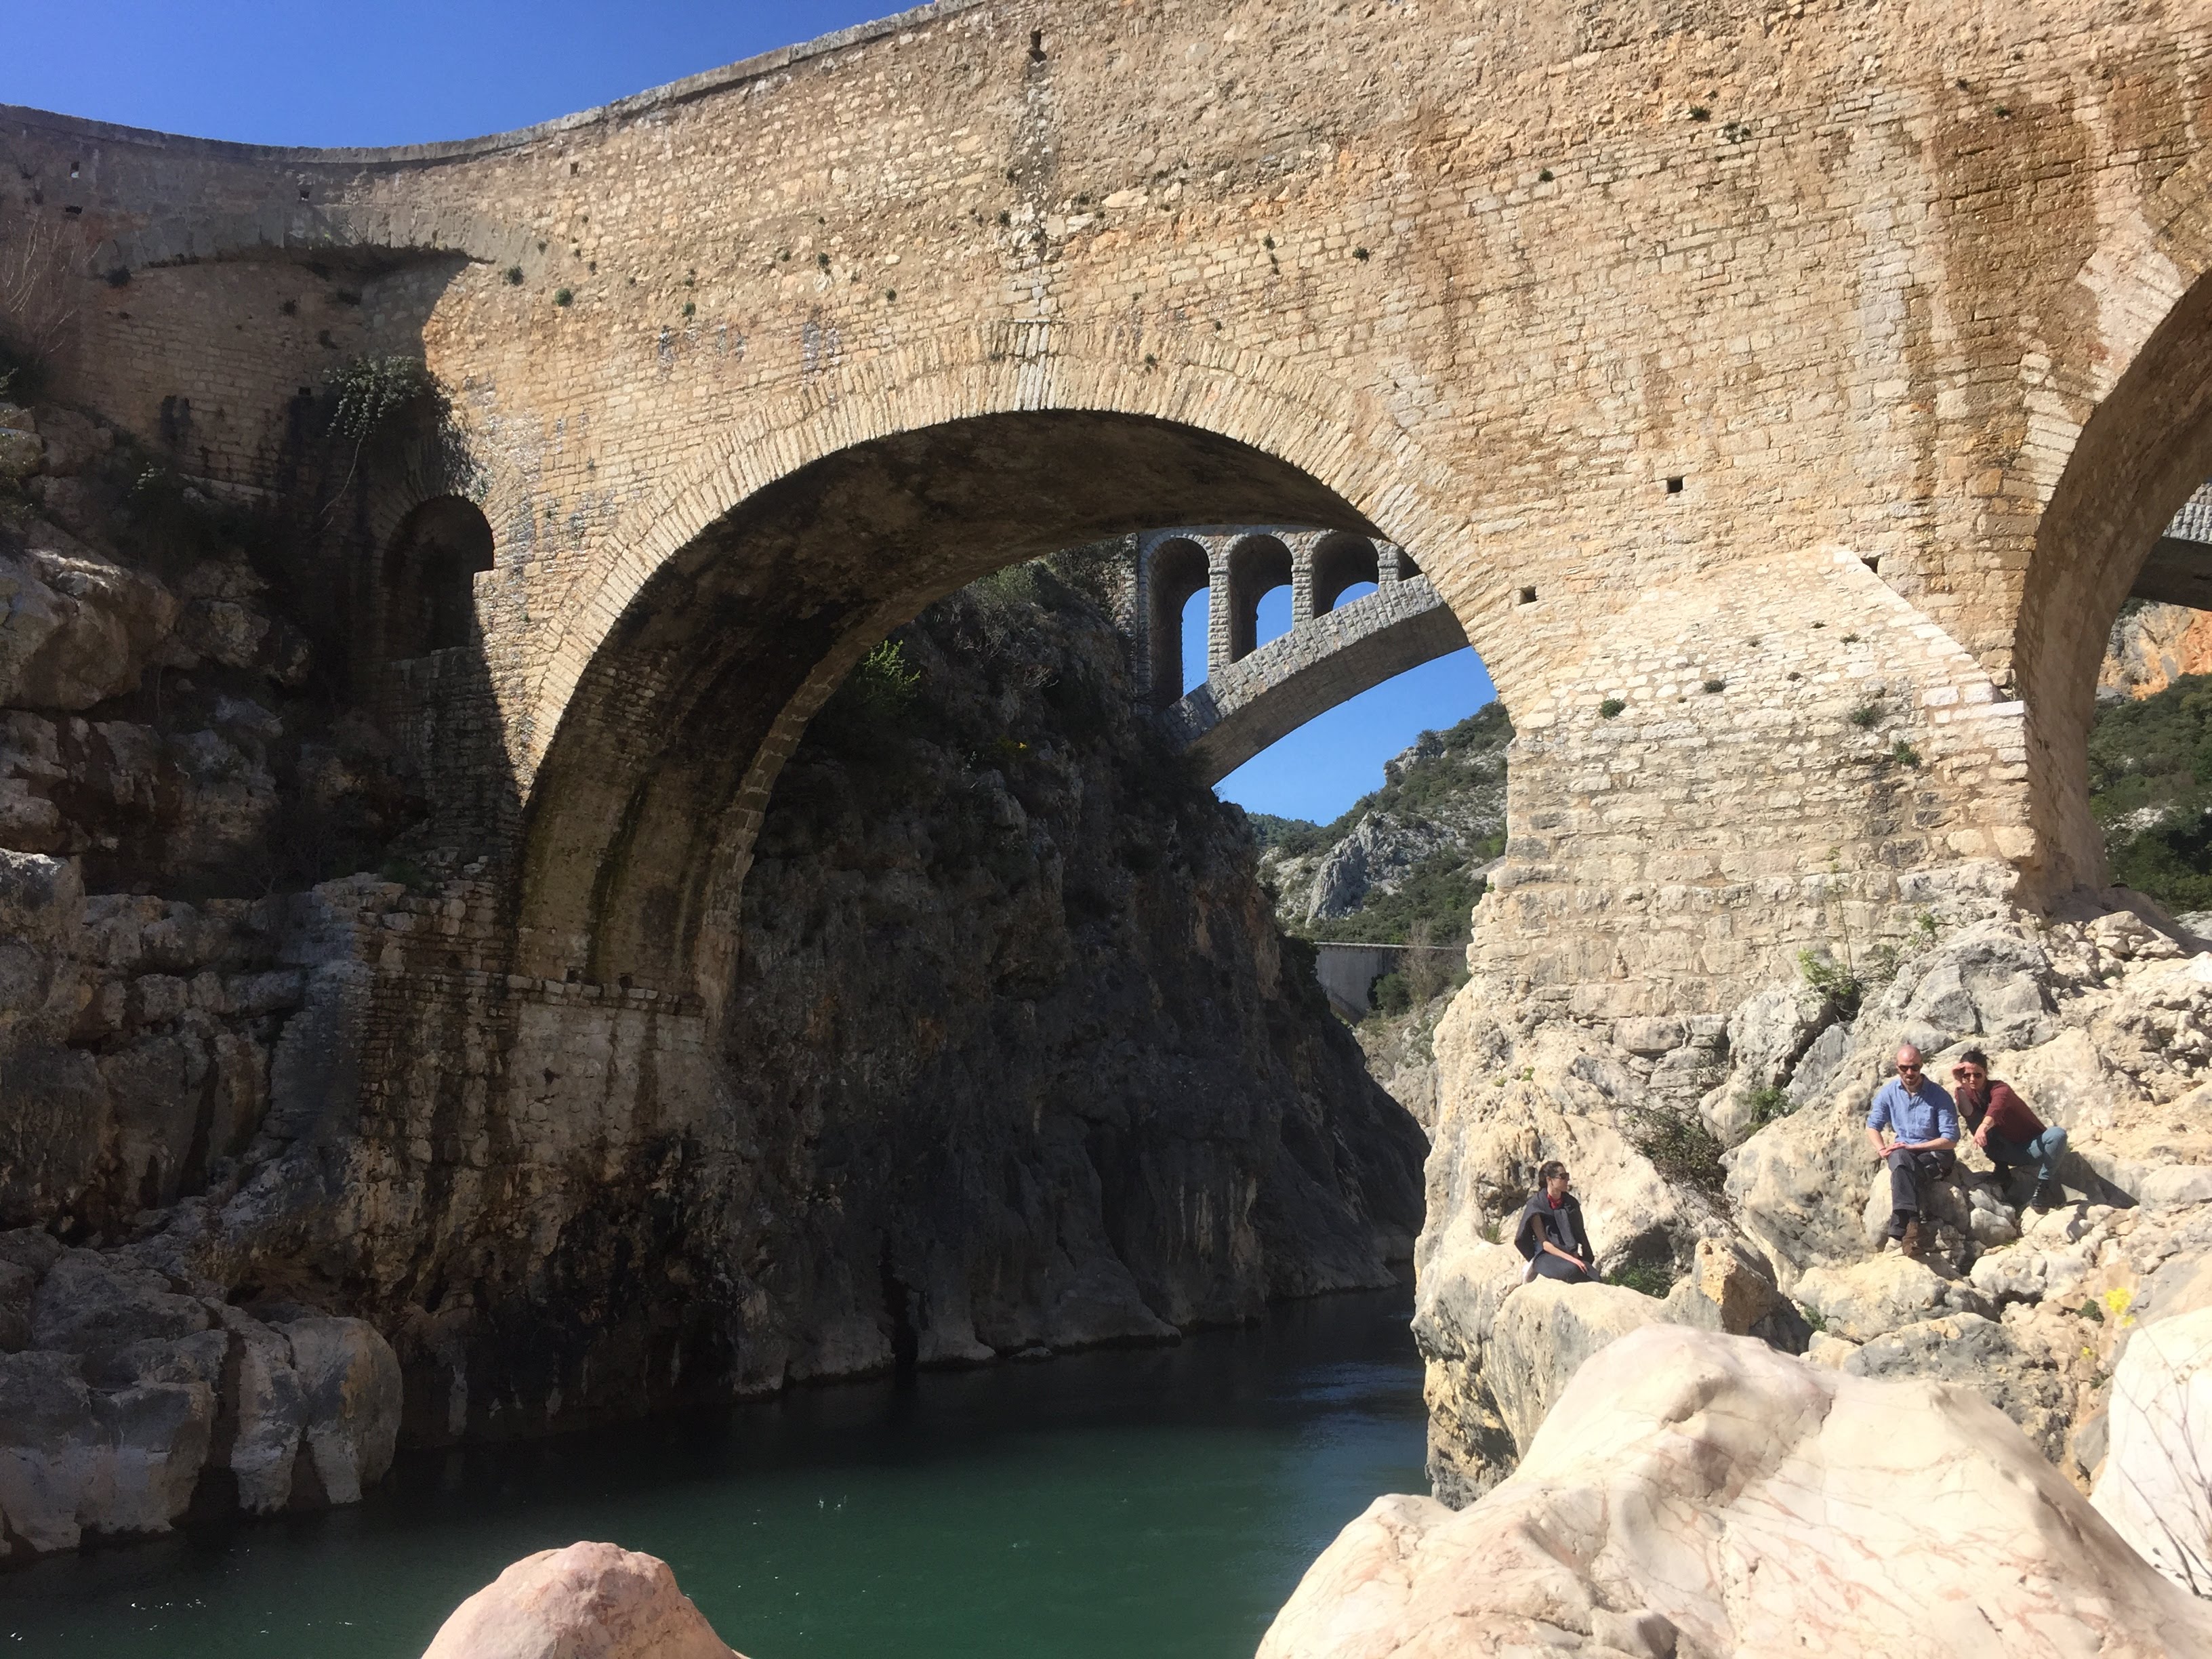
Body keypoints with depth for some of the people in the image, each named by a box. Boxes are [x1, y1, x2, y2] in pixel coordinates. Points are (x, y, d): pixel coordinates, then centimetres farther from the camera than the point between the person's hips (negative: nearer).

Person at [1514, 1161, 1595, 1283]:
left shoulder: (1571, 1203, 7)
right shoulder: (1536, 1206, -9)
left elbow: (1580, 1234, 11)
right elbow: (1545, 1243, -13)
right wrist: (1570, 1259, -24)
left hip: (1570, 1254, 5)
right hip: (1546, 1256, -5)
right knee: (1572, 1269, -38)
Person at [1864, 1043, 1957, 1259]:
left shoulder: (1938, 1095, -7)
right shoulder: (1889, 1092, 5)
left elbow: (1950, 1139, -9)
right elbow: (1873, 1125, 13)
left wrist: (1910, 1147, -16)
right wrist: (1882, 1149, -8)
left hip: (1935, 1154, -2)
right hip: (1902, 1151, 2)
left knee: (1903, 1158, -37)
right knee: (1900, 1159, -37)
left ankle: (1902, 1226, -47)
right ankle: (1912, 1222, -53)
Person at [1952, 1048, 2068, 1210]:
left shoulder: (2000, 1088, -20)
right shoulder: (1969, 1092, -3)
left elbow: (1996, 1108, -44)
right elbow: (1967, 1113, -25)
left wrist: (1983, 1127, -64)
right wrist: (1959, 1085, -31)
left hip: (2032, 1147, -3)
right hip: (2008, 1150, 3)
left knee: (2058, 1134, -34)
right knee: (1974, 1119, -19)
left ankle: (2044, 1185, -16)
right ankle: (2001, 1169, -9)